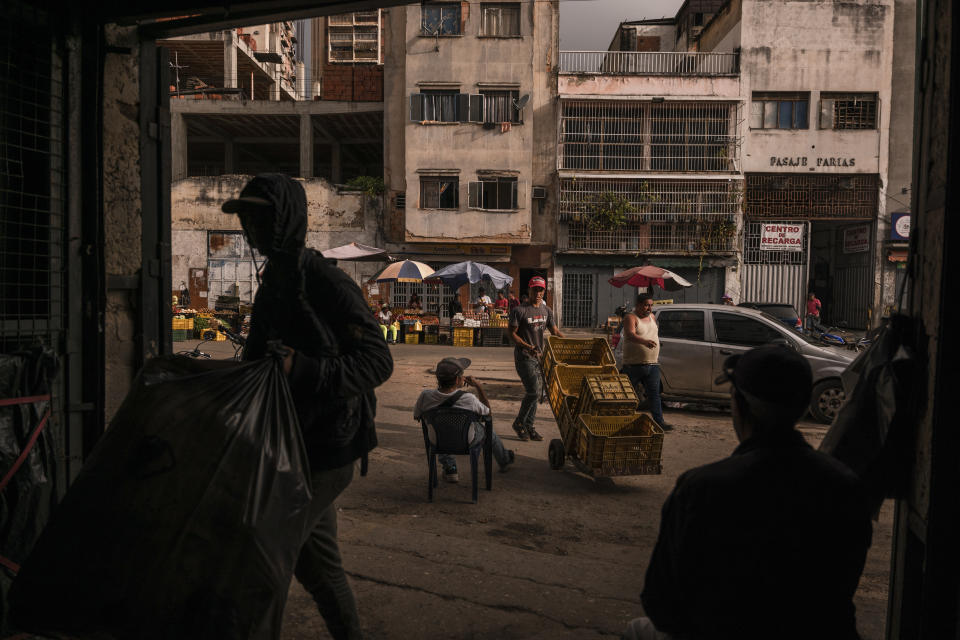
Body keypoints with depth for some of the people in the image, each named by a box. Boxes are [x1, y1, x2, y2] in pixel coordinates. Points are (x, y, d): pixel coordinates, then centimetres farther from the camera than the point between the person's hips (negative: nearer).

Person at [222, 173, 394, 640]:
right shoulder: (271, 285, 12)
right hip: (294, 441, 9)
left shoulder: (326, 282, -16)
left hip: (327, 445, -9)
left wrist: (304, 368, -31)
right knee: (312, 554, 19)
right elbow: (255, 360, 22)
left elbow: (378, 361, -20)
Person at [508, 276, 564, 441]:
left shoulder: (547, 311, 11)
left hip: (539, 356, 7)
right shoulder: (520, 311, -9)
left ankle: (529, 427, 19)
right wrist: (527, 346, -23)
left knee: (536, 393, 8)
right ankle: (519, 423, 6)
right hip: (524, 357, -7)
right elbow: (512, 334, -10)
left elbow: (555, 331, 17)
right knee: (533, 392, -13)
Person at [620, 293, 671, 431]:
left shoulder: (652, 317, 13)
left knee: (654, 394, 1)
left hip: (652, 364, 5)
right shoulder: (630, 317, -9)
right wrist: (644, 341, -46)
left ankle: (659, 421, 2)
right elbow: (630, 335, -28)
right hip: (633, 365, -5)